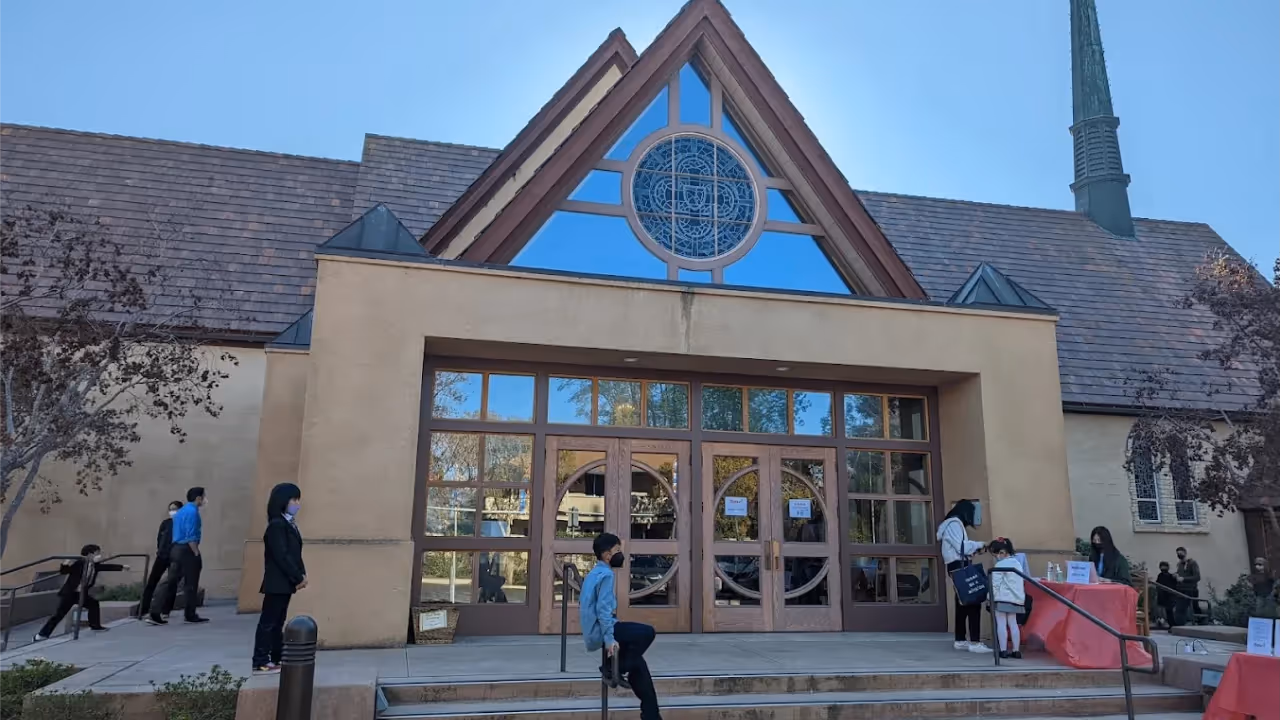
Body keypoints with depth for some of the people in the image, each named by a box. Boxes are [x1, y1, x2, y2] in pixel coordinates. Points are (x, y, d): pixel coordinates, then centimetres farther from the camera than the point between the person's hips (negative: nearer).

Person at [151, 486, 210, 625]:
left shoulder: (181, 511, 18)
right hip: (187, 550, -9)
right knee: (190, 584, 2)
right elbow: (191, 537, -18)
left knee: (170, 582, 6)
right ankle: (190, 615, 10)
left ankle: (155, 614, 2)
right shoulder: (192, 511, -12)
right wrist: (197, 554, -15)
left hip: (175, 549, 9)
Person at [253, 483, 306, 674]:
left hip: (285, 582, 9)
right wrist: (298, 577, -16)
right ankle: (260, 663, 1)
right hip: (277, 583, -9)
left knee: (278, 622, 13)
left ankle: (277, 659, 19)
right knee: (268, 622, -4)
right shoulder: (277, 525, -15)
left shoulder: (289, 524, 14)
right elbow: (281, 556, -21)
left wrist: (301, 574, 2)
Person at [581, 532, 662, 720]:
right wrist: (610, 639, -24)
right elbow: (603, 609, -21)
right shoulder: (606, 574, -12)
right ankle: (613, 669, -6)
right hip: (600, 632, -10)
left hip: (593, 633, 10)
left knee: (637, 663, 12)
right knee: (647, 633, -14)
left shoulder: (593, 574, 20)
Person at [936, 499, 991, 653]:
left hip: (959, 567, 11)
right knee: (973, 602, -13)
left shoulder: (955, 524, 21)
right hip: (959, 566, -11)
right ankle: (974, 642, -15)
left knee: (963, 603, 15)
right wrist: (978, 544, -6)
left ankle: (960, 640, 21)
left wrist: (975, 547, 6)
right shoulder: (954, 524, -11)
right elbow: (962, 547, -19)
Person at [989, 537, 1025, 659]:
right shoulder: (1017, 563, 13)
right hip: (1016, 598, 8)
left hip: (1003, 598, -8)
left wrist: (991, 597, -4)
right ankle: (1015, 650, 10)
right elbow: (1019, 582, 19)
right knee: (1013, 624, 10)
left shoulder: (1000, 565, -11)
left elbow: (995, 584, -12)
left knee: (1001, 624, -3)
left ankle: (1003, 650, -4)